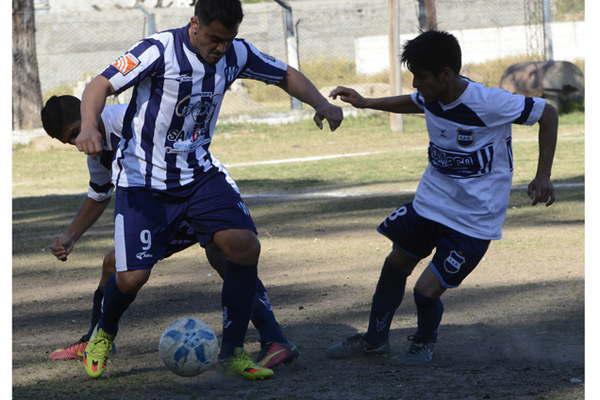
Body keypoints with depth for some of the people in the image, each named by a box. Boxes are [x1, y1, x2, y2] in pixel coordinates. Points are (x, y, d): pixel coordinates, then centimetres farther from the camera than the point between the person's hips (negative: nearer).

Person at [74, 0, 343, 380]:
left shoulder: (236, 54, -4)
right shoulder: (160, 51, -20)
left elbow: (286, 75, 11)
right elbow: (100, 85, -22)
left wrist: (322, 104, -6)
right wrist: (89, 127, -41)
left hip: (198, 173, 5)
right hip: (143, 179, -5)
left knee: (245, 245, -16)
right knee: (132, 276, -13)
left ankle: (233, 351, -1)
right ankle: (103, 335, 22)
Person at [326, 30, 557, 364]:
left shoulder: (489, 103, -27)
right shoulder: (431, 96, -6)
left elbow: (547, 113, -15)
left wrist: (542, 177, -17)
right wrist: (365, 103, 16)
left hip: (474, 219, -7)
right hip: (430, 201, 7)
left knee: (427, 290, -9)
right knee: (396, 264, 17)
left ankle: (425, 343, 24)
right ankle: (375, 339, 38)